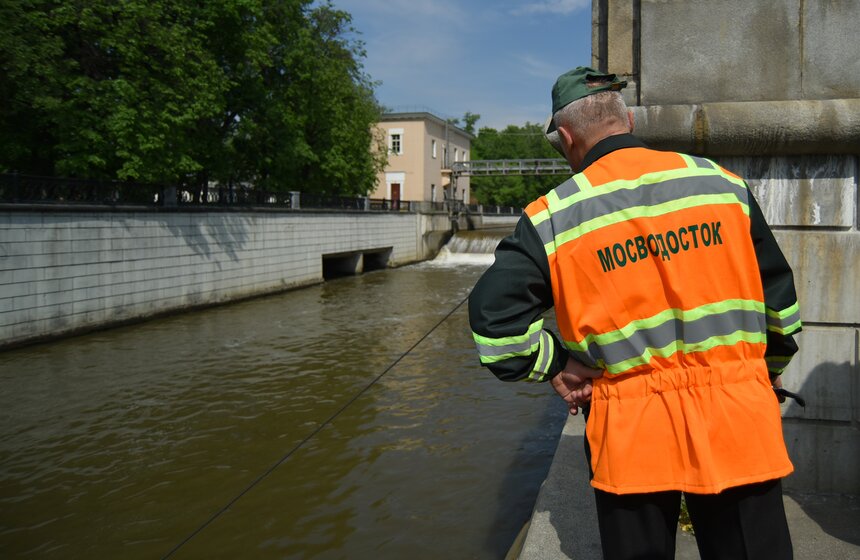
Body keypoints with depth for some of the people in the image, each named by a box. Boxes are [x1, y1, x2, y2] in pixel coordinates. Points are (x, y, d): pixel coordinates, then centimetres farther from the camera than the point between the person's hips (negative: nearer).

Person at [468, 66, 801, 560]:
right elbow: (779, 294, 9)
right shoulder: (720, 181, 2)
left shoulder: (552, 217, -6)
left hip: (631, 434, -1)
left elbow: (494, 316, -11)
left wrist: (555, 366, 3)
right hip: (737, 421, 2)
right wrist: (771, 366, 24)